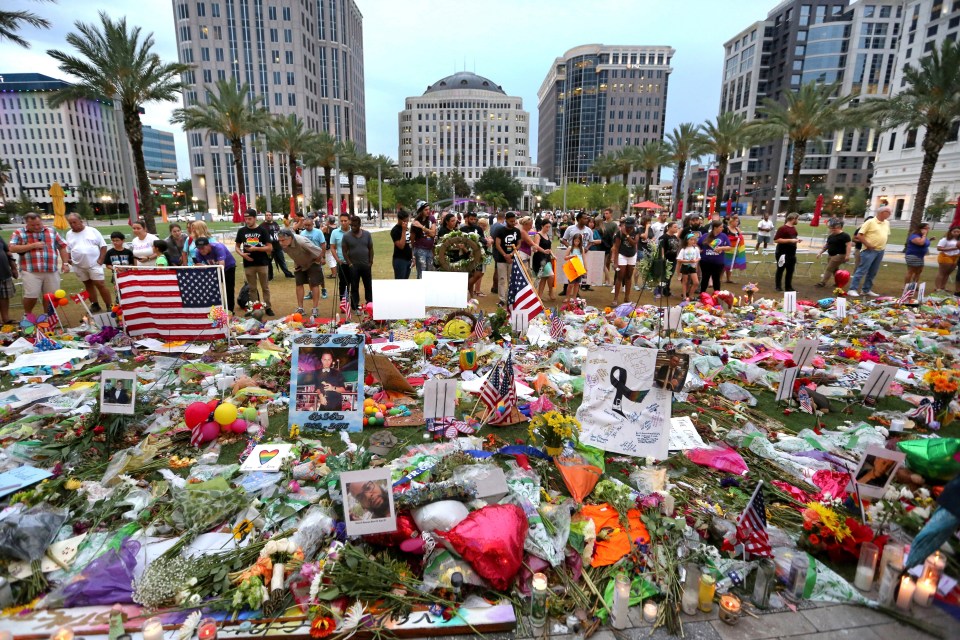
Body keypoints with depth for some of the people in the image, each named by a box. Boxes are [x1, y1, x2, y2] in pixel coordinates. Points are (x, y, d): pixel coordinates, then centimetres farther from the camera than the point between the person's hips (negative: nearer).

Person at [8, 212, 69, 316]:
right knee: (31, 296, -5)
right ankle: (27, 315, 19)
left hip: (51, 271, 2)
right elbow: (12, 248, -6)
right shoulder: (19, 233, 4)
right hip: (31, 271, -2)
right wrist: (32, 246, -13)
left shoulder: (51, 232, 12)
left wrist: (65, 263, 4)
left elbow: (62, 247, 13)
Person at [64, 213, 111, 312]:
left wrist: (100, 260, -9)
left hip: (94, 264, -4)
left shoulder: (92, 231, 0)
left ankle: (109, 306, -4)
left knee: (100, 284, -9)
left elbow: (103, 246, -1)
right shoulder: (69, 234, 10)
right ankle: (95, 305, 19)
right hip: (78, 266, 4)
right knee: (88, 285, 12)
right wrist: (69, 261, 2)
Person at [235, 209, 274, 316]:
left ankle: (268, 307, 12)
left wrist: (256, 248, -16)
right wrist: (242, 254, -8)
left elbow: (270, 247, -5)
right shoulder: (241, 231, 5)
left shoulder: (262, 230, -2)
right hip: (248, 264, 2)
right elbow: (237, 247, 12)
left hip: (262, 263, -2)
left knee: (265, 287, 5)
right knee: (252, 288, 9)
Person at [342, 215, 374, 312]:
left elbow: (371, 249, 5)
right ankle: (355, 306, 12)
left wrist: (370, 262, -1)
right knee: (354, 287, 5)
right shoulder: (346, 236, -2)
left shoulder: (367, 234, 2)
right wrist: (349, 263, -8)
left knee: (368, 286, 8)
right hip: (353, 266, -1)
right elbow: (344, 251, -1)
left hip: (366, 265, 2)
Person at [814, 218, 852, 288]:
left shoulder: (845, 235, -10)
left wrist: (847, 255, -23)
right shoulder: (830, 236, 12)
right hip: (830, 255, 8)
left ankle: (822, 282, -12)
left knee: (829, 269, -12)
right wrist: (820, 252, 14)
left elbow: (848, 245, -16)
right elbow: (826, 245, 20)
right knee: (834, 270, 14)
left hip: (839, 255, -8)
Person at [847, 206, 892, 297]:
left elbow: (887, 235, 26)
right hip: (869, 251, -7)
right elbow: (859, 236, -12)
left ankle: (867, 290, 17)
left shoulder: (887, 223, 13)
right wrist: (868, 245, -14)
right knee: (861, 271, -10)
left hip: (880, 251, 7)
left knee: (872, 272, 10)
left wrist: (883, 244, 10)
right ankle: (852, 289, -9)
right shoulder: (870, 222, -8)